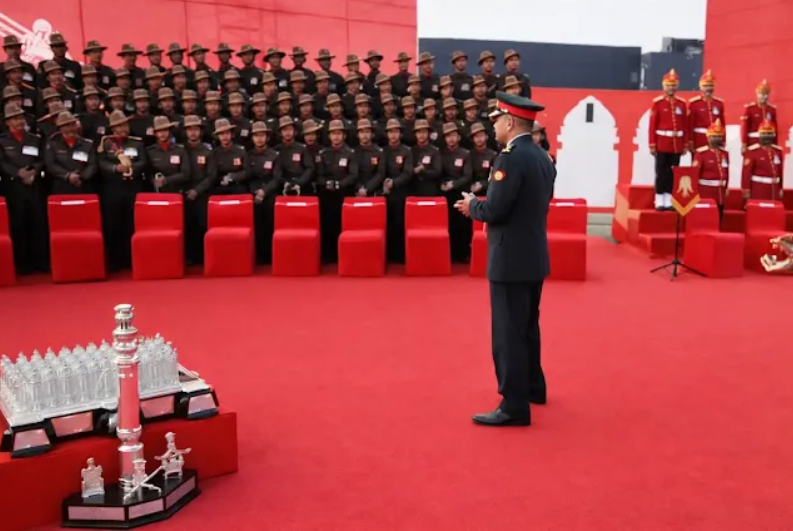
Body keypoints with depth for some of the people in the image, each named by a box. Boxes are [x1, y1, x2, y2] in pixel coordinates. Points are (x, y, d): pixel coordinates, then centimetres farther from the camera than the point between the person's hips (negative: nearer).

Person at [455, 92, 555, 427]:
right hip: (534, 257, 10)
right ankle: (532, 386, 37)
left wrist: (472, 205, -2)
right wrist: (483, 206, 15)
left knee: (508, 333, -3)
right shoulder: (543, 157, 10)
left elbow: (494, 210, -22)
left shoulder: (510, 158, -18)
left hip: (511, 260, -9)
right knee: (527, 326, 22)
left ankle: (515, 407, 3)